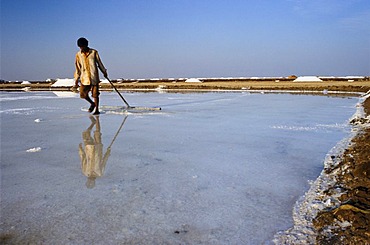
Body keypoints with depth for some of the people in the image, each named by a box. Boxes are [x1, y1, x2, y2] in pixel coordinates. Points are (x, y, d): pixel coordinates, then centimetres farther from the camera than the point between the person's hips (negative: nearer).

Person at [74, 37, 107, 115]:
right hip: (84, 78, 2)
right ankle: (92, 103, 27)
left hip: (94, 77, -2)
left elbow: (99, 63, 10)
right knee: (83, 94, -1)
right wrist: (76, 80, 8)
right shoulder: (78, 55, 4)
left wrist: (104, 72, 16)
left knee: (95, 94, -1)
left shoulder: (94, 52, -1)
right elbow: (78, 68, 9)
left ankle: (97, 110, 14)